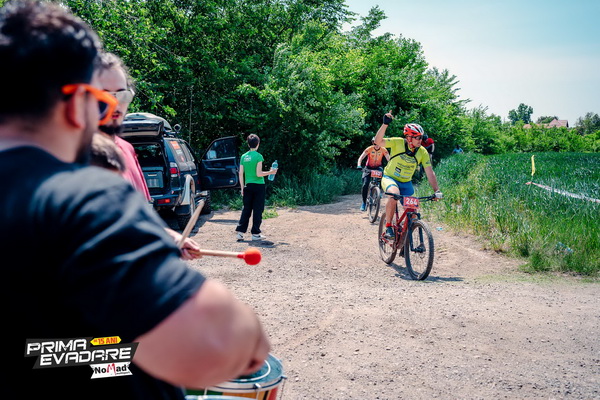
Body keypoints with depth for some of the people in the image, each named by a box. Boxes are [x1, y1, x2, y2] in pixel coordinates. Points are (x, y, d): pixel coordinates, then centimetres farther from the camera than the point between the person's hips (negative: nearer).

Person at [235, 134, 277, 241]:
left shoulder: (243, 156, 5)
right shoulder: (258, 156, -10)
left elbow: (240, 174, 6)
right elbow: (258, 174, -14)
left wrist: (242, 188, 12)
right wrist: (270, 172, 0)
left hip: (248, 186, 5)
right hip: (258, 186, -5)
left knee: (246, 209, 10)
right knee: (257, 210, 3)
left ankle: (239, 232, 5)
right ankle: (255, 233, 6)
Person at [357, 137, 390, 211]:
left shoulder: (383, 150, -15)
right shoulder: (369, 149, -19)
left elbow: (389, 159, -20)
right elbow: (361, 158, -23)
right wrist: (359, 166, -41)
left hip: (378, 167, 1)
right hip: (369, 168, -1)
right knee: (365, 185, -15)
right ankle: (364, 203, 1)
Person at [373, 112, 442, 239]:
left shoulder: (423, 152, -11)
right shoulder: (397, 143, -18)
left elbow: (430, 173, -11)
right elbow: (378, 141, -30)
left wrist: (437, 190, -22)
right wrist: (385, 124, -42)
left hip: (406, 183, 4)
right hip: (389, 178, -4)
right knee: (394, 194, -36)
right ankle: (388, 226, -20)